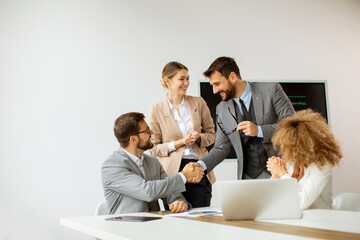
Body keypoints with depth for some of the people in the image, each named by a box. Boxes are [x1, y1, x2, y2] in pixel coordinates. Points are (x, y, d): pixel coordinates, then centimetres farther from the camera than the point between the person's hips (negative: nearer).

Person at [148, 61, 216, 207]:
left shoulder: (198, 103, 7)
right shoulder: (156, 111, 1)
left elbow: (211, 134, 16)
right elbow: (153, 148, 2)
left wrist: (199, 137, -6)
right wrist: (180, 142, -10)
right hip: (173, 171, -2)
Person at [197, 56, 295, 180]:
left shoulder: (271, 90, -3)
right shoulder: (222, 109, 8)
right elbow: (221, 148, 11)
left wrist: (259, 130, -17)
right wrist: (201, 165, -7)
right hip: (248, 177, 3)